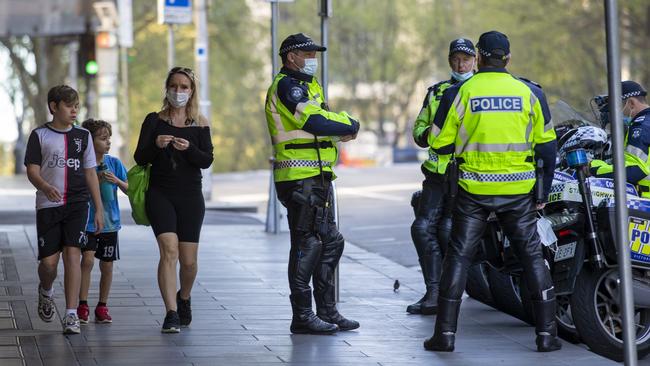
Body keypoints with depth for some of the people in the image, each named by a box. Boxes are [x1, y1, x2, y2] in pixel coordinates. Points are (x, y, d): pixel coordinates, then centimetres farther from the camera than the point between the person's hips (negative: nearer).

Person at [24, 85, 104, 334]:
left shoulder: (83, 136, 10)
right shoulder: (40, 135, 3)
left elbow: (90, 174, 14)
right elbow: (32, 171, -3)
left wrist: (99, 209, 10)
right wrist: (46, 187, -25)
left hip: (77, 204, 1)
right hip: (48, 205, -1)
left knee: (72, 254, -13)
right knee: (48, 261, -3)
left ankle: (71, 315, -12)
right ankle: (46, 292, 33)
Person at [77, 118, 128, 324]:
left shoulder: (114, 163, 2)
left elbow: (128, 190, 3)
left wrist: (117, 181, -15)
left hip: (109, 222, 3)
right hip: (88, 221, -3)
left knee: (107, 265, 7)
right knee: (87, 259, -17)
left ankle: (102, 307, 19)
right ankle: (83, 306, -9)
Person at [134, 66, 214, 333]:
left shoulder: (200, 124, 6)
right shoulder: (154, 121, 4)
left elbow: (207, 161, -4)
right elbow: (140, 158, -1)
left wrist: (189, 149, -23)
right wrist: (155, 145, -21)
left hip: (190, 196, 1)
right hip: (160, 194, -1)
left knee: (188, 260, 3)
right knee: (169, 250, -19)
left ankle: (184, 298, 35)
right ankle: (171, 314, -20)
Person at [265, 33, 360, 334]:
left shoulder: (307, 85, 22)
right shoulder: (286, 86, -10)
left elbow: (333, 117, 14)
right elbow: (316, 122, -20)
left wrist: (346, 125, -9)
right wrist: (349, 126, -5)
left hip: (317, 178, 10)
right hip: (300, 179, -10)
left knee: (330, 242, 13)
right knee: (306, 245, -8)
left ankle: (327, 312, 19)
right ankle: (302, 317, -4)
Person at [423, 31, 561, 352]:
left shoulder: (460, 93, -4)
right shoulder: (529, 93, 0)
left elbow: (440, 144, 1)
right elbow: (546, 146, 3)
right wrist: (543, 192, 12)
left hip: (473, 190, -1)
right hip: (519, 190, 1)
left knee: (458, 256, 7)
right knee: (532, 256, 9)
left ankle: (445, 332, 4)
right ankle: (547, 334, 7)